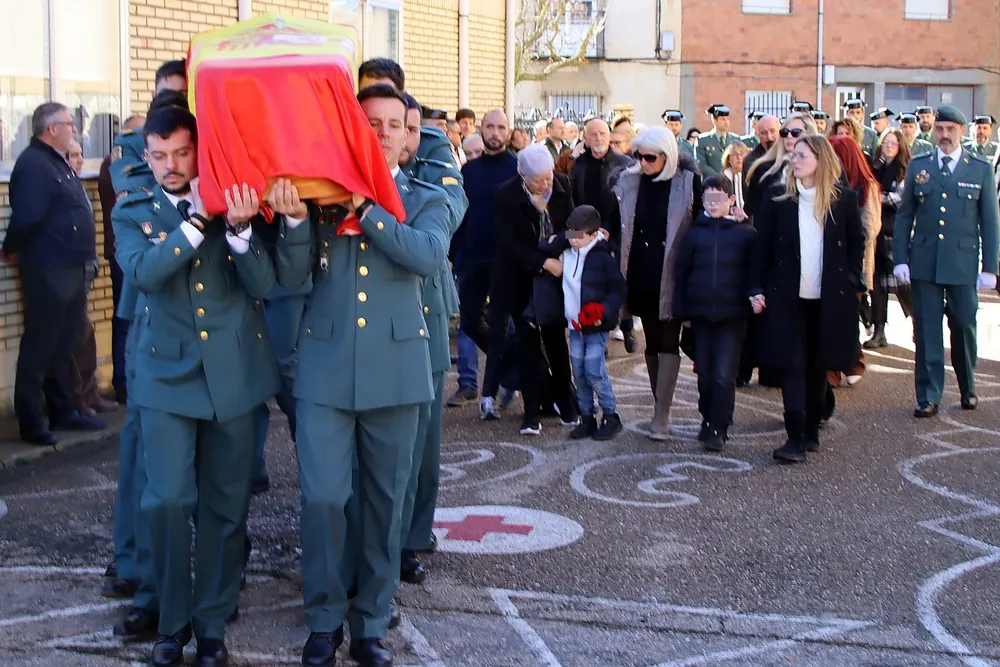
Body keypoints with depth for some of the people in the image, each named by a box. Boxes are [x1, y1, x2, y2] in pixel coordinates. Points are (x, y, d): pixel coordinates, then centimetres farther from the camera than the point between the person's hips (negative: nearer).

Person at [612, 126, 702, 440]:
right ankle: (661, 410, 19)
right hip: (642, 275, 4)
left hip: (673, 275, -4)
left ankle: (661, 416, -6)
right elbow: (615, 223, 6)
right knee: (652, 341, 11)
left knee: (668, 342, -5)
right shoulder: (629, 181, 3)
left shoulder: (688, 181, -6)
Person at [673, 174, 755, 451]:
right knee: (705, 374, 11)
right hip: (701, 314, 3)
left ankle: (719, 428, 3)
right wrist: (682, 311, 4)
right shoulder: (695, 233, 4)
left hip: (732, 314, -3)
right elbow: (681, 273, 6)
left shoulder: (745, 233, -2)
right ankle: (708, 420, 27)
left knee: (724, 375, -7)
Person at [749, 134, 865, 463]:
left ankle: (811, 431, 24)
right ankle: (796, 438, -7)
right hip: (787, 296, -1)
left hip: (830, 298, 1)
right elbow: (762, 245, 2)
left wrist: (852, 283, 1)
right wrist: (757, 289, -2)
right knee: (793, 365, -6)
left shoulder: (844, 199, 0)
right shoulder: (778, 197, 0)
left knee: (818, 366, 11)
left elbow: (856, 244, 9)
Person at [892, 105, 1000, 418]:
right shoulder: (918, 166, 6)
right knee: (927, 331, 2)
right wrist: (900, 259, -1)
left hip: (963, 263, -1)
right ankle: (928, 396, 9)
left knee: (964, 327, 6)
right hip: (924, 263, 1)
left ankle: (968, 389, 27)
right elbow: (904, 215, 7)